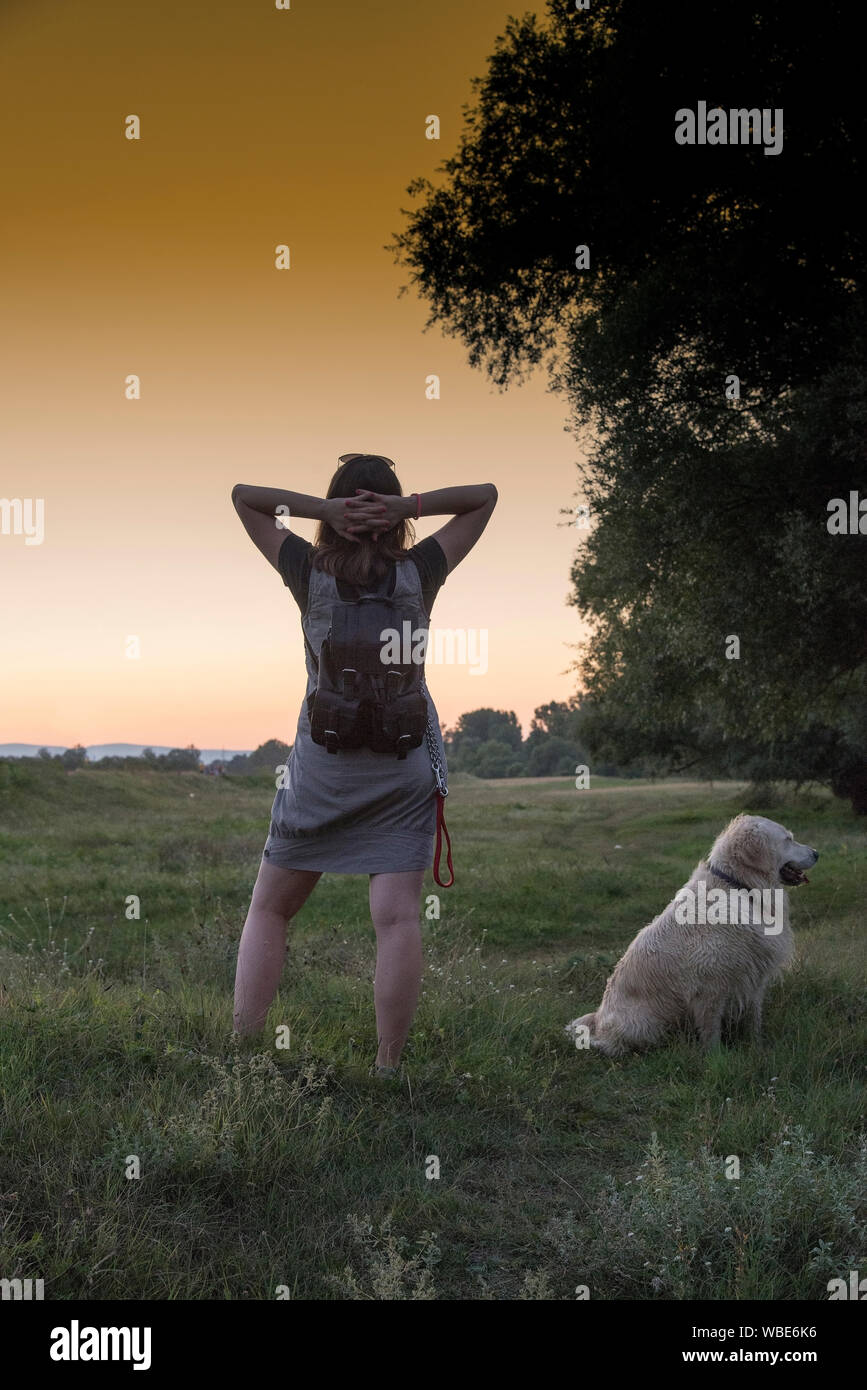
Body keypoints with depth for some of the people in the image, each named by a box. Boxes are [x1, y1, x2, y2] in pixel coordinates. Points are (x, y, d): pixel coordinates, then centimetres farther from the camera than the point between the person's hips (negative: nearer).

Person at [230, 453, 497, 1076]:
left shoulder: (310, 572, -5)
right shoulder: (420, 572, -5)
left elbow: (243, 496, 3)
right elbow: (486, 496, 5)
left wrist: (320, 508, -9)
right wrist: (410, 506, -9)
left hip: (322, 760, 0)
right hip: (406, 761, 0)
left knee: (269, 910, 11)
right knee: (399, 917, -3)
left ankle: (242, 1049, 5)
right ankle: (388, 1070, -4)